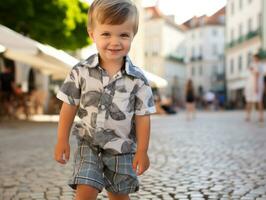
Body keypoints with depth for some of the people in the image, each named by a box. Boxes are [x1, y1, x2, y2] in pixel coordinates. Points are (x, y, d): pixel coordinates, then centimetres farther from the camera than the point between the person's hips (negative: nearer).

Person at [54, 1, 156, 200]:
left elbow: (142, 116, -6)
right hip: (89, 145, 0)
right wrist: (62, 141, -1)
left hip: (122, 149, 1)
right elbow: (69, 107, -2)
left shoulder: (138, 79, -12)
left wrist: (142, 151, -6)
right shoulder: (81, 71, -10)